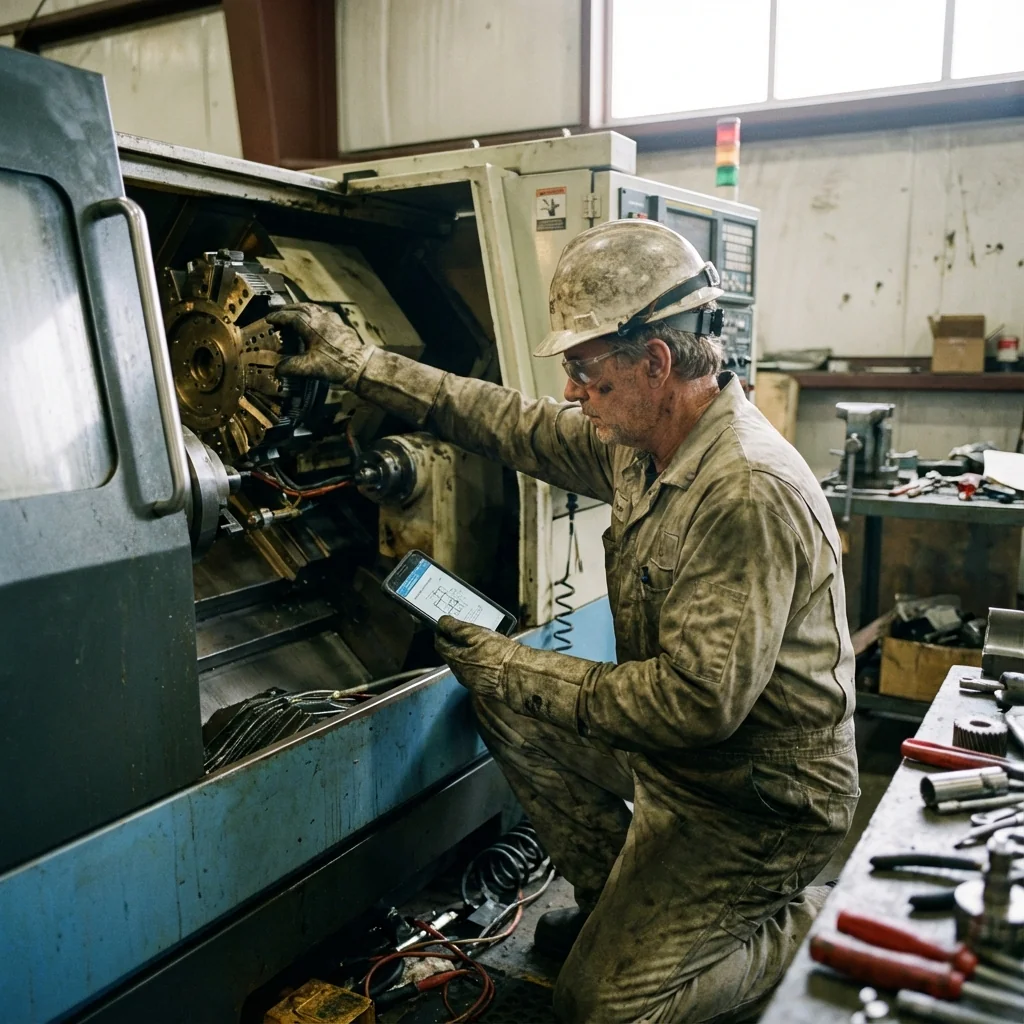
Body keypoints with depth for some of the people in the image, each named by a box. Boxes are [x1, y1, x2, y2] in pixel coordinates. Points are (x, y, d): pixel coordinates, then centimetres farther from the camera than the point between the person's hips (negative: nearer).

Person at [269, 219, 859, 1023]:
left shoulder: (750, 495, -31)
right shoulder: (641, 445, -3)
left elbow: (699, 700, -32)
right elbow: (515, 426, 6)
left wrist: (524, 672, -22)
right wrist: (360, 364, 6)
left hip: (762, 799, -8)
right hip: (675, 753, 9)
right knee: (503, 698, 9)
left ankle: (808, 928, 13)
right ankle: (617, 901, 21)